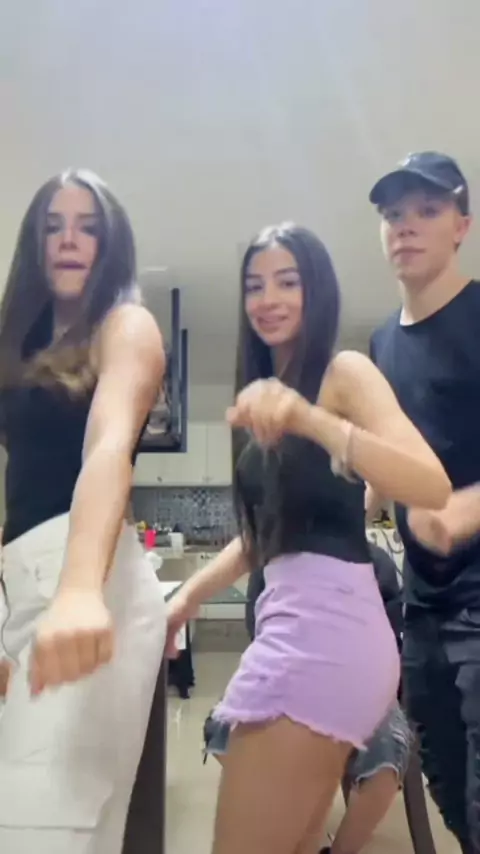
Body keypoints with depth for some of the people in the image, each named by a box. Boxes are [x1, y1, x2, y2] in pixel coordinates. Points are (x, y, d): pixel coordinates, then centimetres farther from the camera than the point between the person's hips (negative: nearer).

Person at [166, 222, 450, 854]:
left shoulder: (346, 372, -4)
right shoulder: (265, 392, 20)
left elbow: (433, 488, -21)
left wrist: (309, 418, -31)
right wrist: (187, 597, 16)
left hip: (327, 619, -9)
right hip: (296, 619, 9)